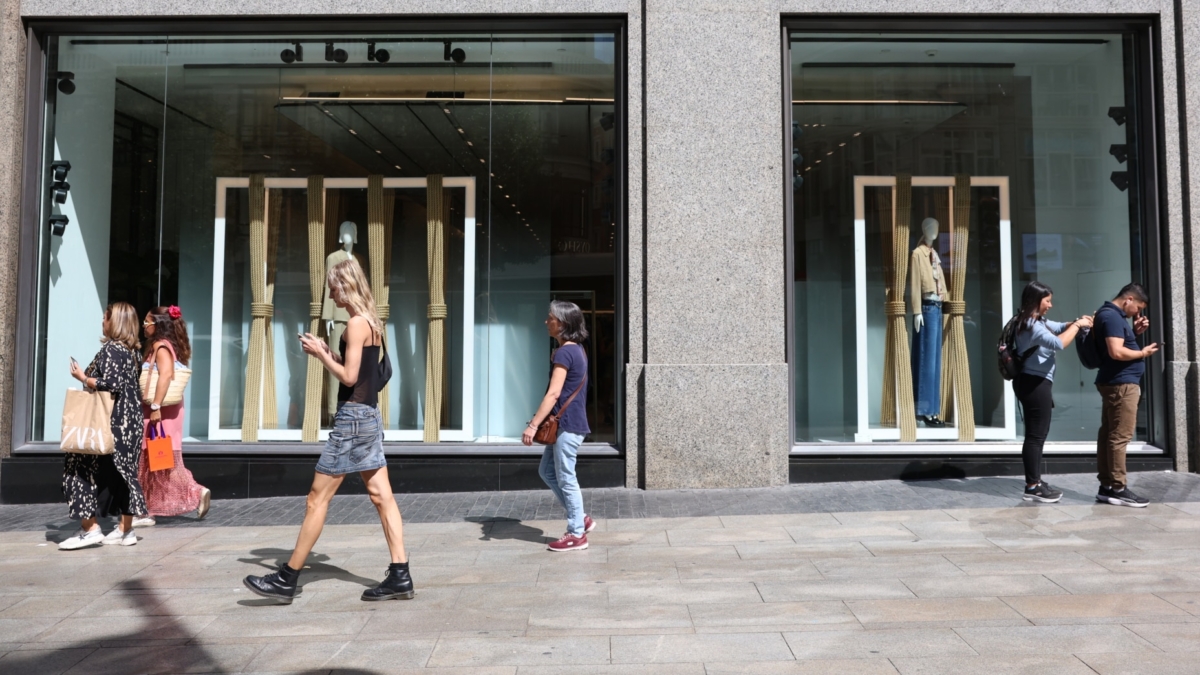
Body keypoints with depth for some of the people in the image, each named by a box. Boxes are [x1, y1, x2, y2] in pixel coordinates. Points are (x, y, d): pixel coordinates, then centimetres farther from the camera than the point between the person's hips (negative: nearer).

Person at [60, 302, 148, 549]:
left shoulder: (111, 349, -13)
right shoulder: (132, 350, 13)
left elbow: (108, 384, -21)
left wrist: (82, 377, -7)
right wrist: (89, 375, 20)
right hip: (129, 422, 9)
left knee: (83, 467, -3)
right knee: (122, 471, 10)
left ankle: (90, 528, -5)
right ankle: (125, 530, 13)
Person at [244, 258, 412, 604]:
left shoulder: (356, 323, -14)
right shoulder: (371, 323, 14)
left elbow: (349, 377, -18)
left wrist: (319, 353, -7)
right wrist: (326, 351, 10)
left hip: (353, 418, -10)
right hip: (368, 417, 10)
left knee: (318, 498, -2)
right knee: (382, 497, 6)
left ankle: (287, 580, 7)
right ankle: (400, 577, 6)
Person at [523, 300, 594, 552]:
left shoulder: (564, 353, -17)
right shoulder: (576, 350, 13)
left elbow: (553, 394, -23)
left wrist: (533, 425, -23)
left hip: (567, 424, -10)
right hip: (569, 423, 10)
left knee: (566, 478, 0)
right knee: (547, 471, 18)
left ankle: (576, 534, 11)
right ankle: (581, 519, 24)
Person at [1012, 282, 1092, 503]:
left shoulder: (1036, 321, 15)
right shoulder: (1032, 325, -18)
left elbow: (1059, 328, 21)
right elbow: (1058, 343, -29)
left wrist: (1076, 323, 1)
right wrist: (1077, 326, -16)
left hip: (1033, 383, 11)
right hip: (1034, 383, -11)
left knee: (1037, 434, 15)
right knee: (1036, 435, -7)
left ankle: (1035, 481, 22)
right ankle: (1033, 487, -3)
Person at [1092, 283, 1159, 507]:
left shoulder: (1112, 314, 17)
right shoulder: (1112, 316, -15)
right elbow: (1116, 352, -25)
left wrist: (1135, 332, 12)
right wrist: (1143, 353, -11)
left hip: (1115, 383, 11)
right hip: (1121, 383, -11)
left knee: (1108, 434, 9)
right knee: (1120, 436, -7)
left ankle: (1106, 486, 13)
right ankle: (1118, 489, -4)